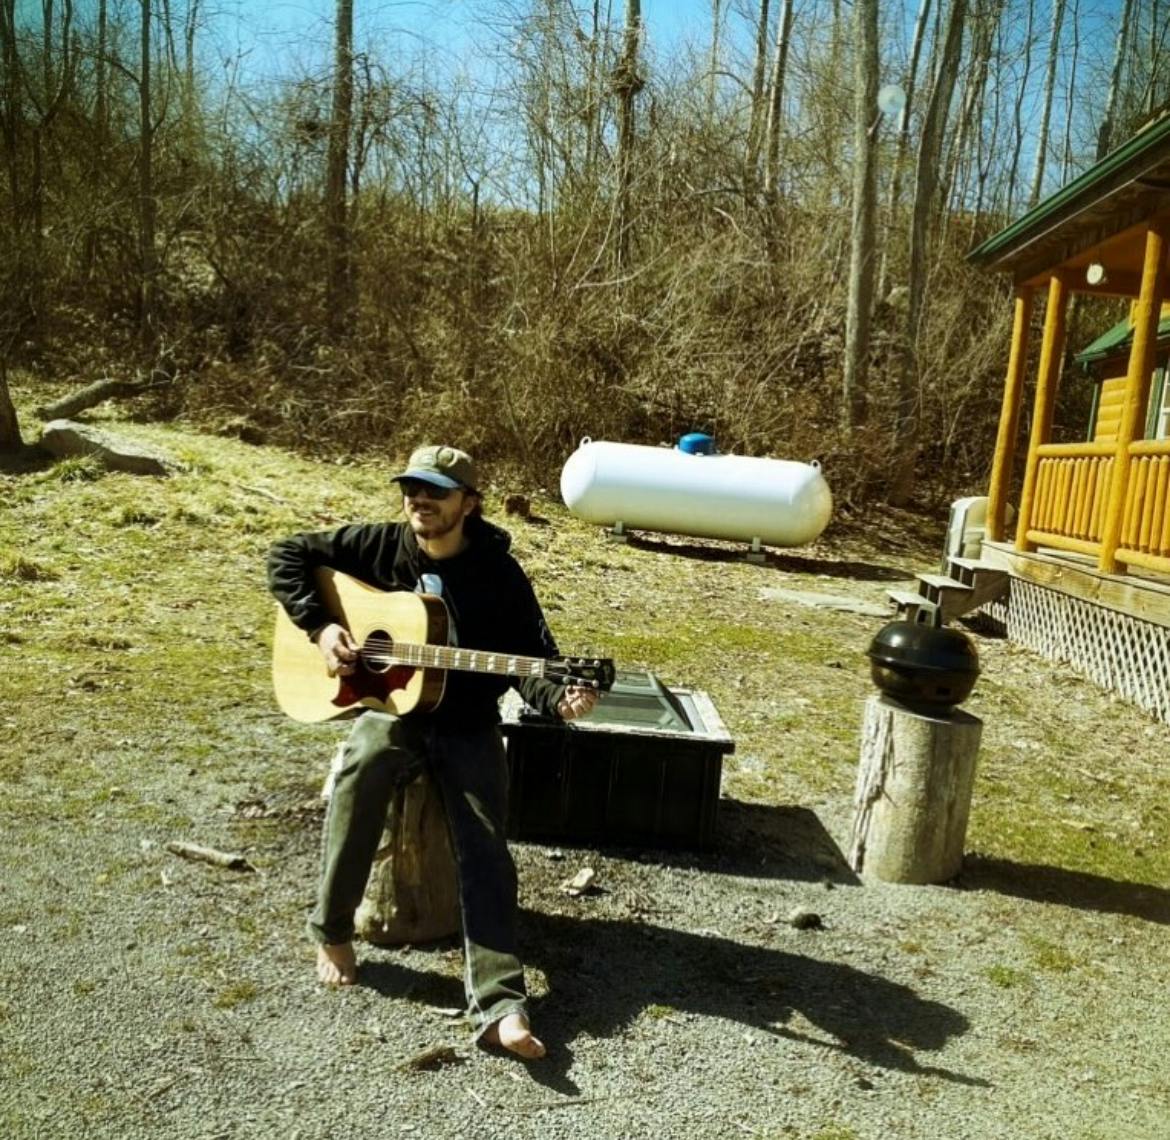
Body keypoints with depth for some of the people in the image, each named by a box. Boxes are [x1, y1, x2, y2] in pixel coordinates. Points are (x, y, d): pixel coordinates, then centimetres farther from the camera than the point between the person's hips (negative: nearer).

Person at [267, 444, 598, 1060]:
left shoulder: (499, 574, -5)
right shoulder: (378, 545, -1)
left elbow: (533, 657, -8)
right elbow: (287, 556, 6)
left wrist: (558, 699, -31)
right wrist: (320, 626, -9)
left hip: (468, 726, 0)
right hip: (389, 708, 1)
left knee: (484, 846, -17)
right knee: (360, 774, -33)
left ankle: (500, 1005, -20)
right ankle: (332, 930, -11)